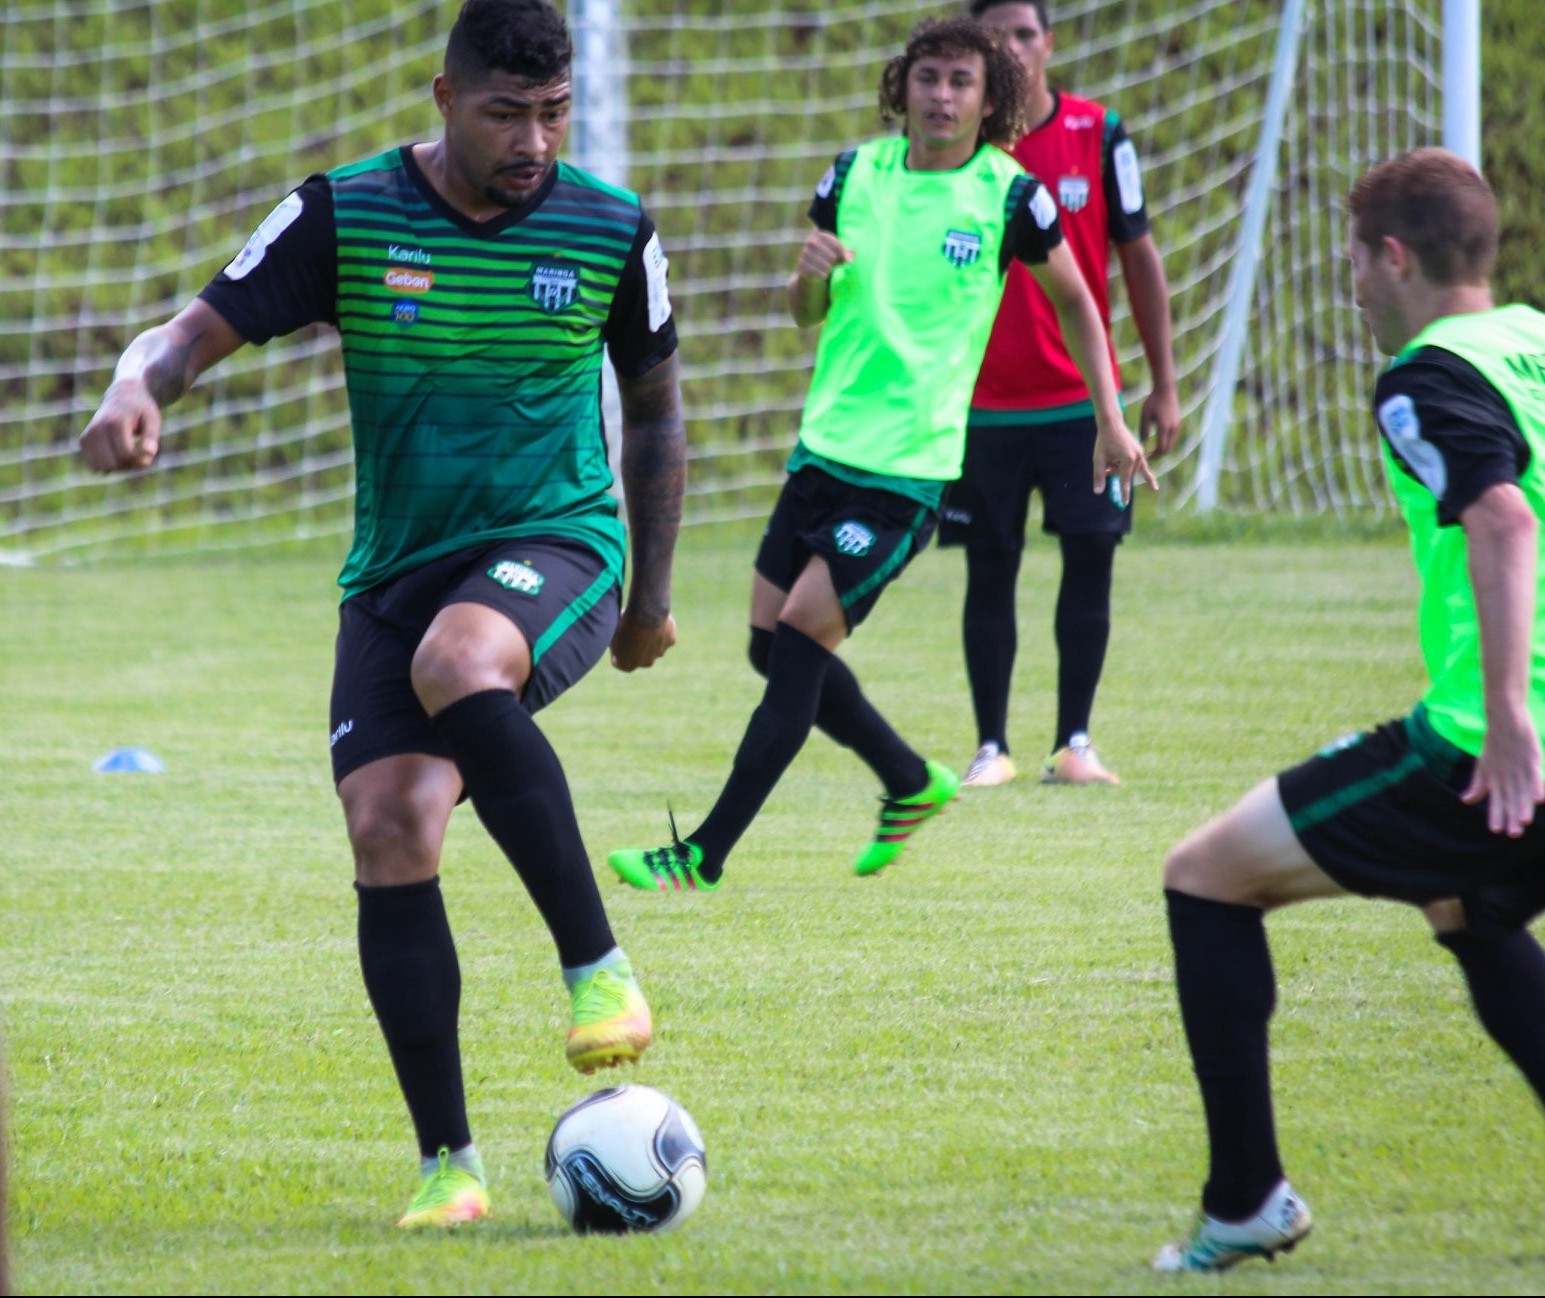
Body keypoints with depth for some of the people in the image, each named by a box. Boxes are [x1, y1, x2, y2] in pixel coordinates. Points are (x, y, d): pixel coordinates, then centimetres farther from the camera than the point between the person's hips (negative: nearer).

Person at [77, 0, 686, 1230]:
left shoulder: (613, 232, 0)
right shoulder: (343, 216, -3)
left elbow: (654, 404, 15)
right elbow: (197, 329, -5)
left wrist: (652, 599, 19)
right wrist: (137, 391, -30)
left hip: (555, 546, -2)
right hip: (396, 570, 2)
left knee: (458, 664, -37)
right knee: (388, 835, -15)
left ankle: (598, 966, -27)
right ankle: (449, 1164, -4)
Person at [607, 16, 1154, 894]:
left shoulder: (1008, 195, -8)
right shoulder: (856, 175, 4)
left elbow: (1075, 302, 8)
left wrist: (1111, 421, 6)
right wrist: (812, 277, -9)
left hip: (909, 469, -6)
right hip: (825, 448, 6)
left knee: (799, 644, -12)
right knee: (772, 646, 8)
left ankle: (705, 855, -8)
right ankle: (912, 781, 29)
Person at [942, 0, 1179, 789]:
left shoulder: (1098, 134, 0)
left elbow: (1138, 257, 6)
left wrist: (1164, 384, 4)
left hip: (1081, 398, 0)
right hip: (982, 404, 0)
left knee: (1091, 556, -4)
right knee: (989, 570, 3)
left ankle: (1074, 740, 5)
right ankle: (991, 746, 11)